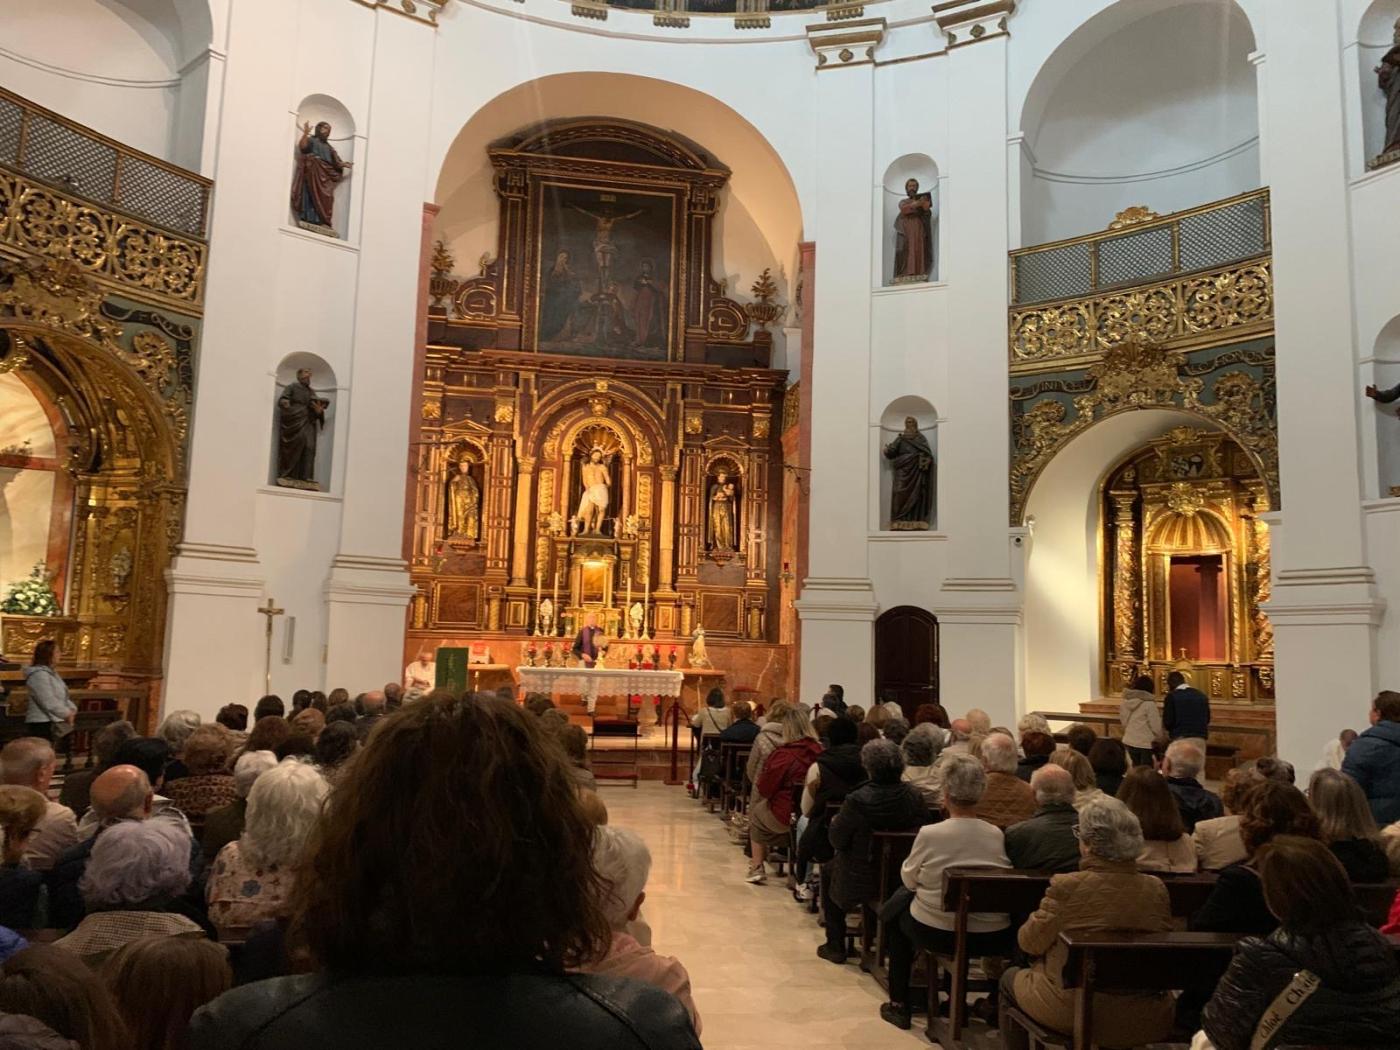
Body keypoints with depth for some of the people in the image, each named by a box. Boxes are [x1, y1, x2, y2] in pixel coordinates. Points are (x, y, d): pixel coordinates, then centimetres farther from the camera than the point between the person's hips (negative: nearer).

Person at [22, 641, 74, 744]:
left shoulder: (50, 672, 15)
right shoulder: (39, 675, -16)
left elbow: (62, 696, 19)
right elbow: (49, 702, -22)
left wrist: (72, 709, 3)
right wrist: (67, 714, -15)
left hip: (53, 723, 10)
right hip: (42, 724, -10)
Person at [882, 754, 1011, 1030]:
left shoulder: (929, 834, -18)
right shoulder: (998, 836, -8)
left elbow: (908, 880, -3)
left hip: (937, 933, -3)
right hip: (993, 939, 3)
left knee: (895, 916, 27)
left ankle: (899, 1005, 30)